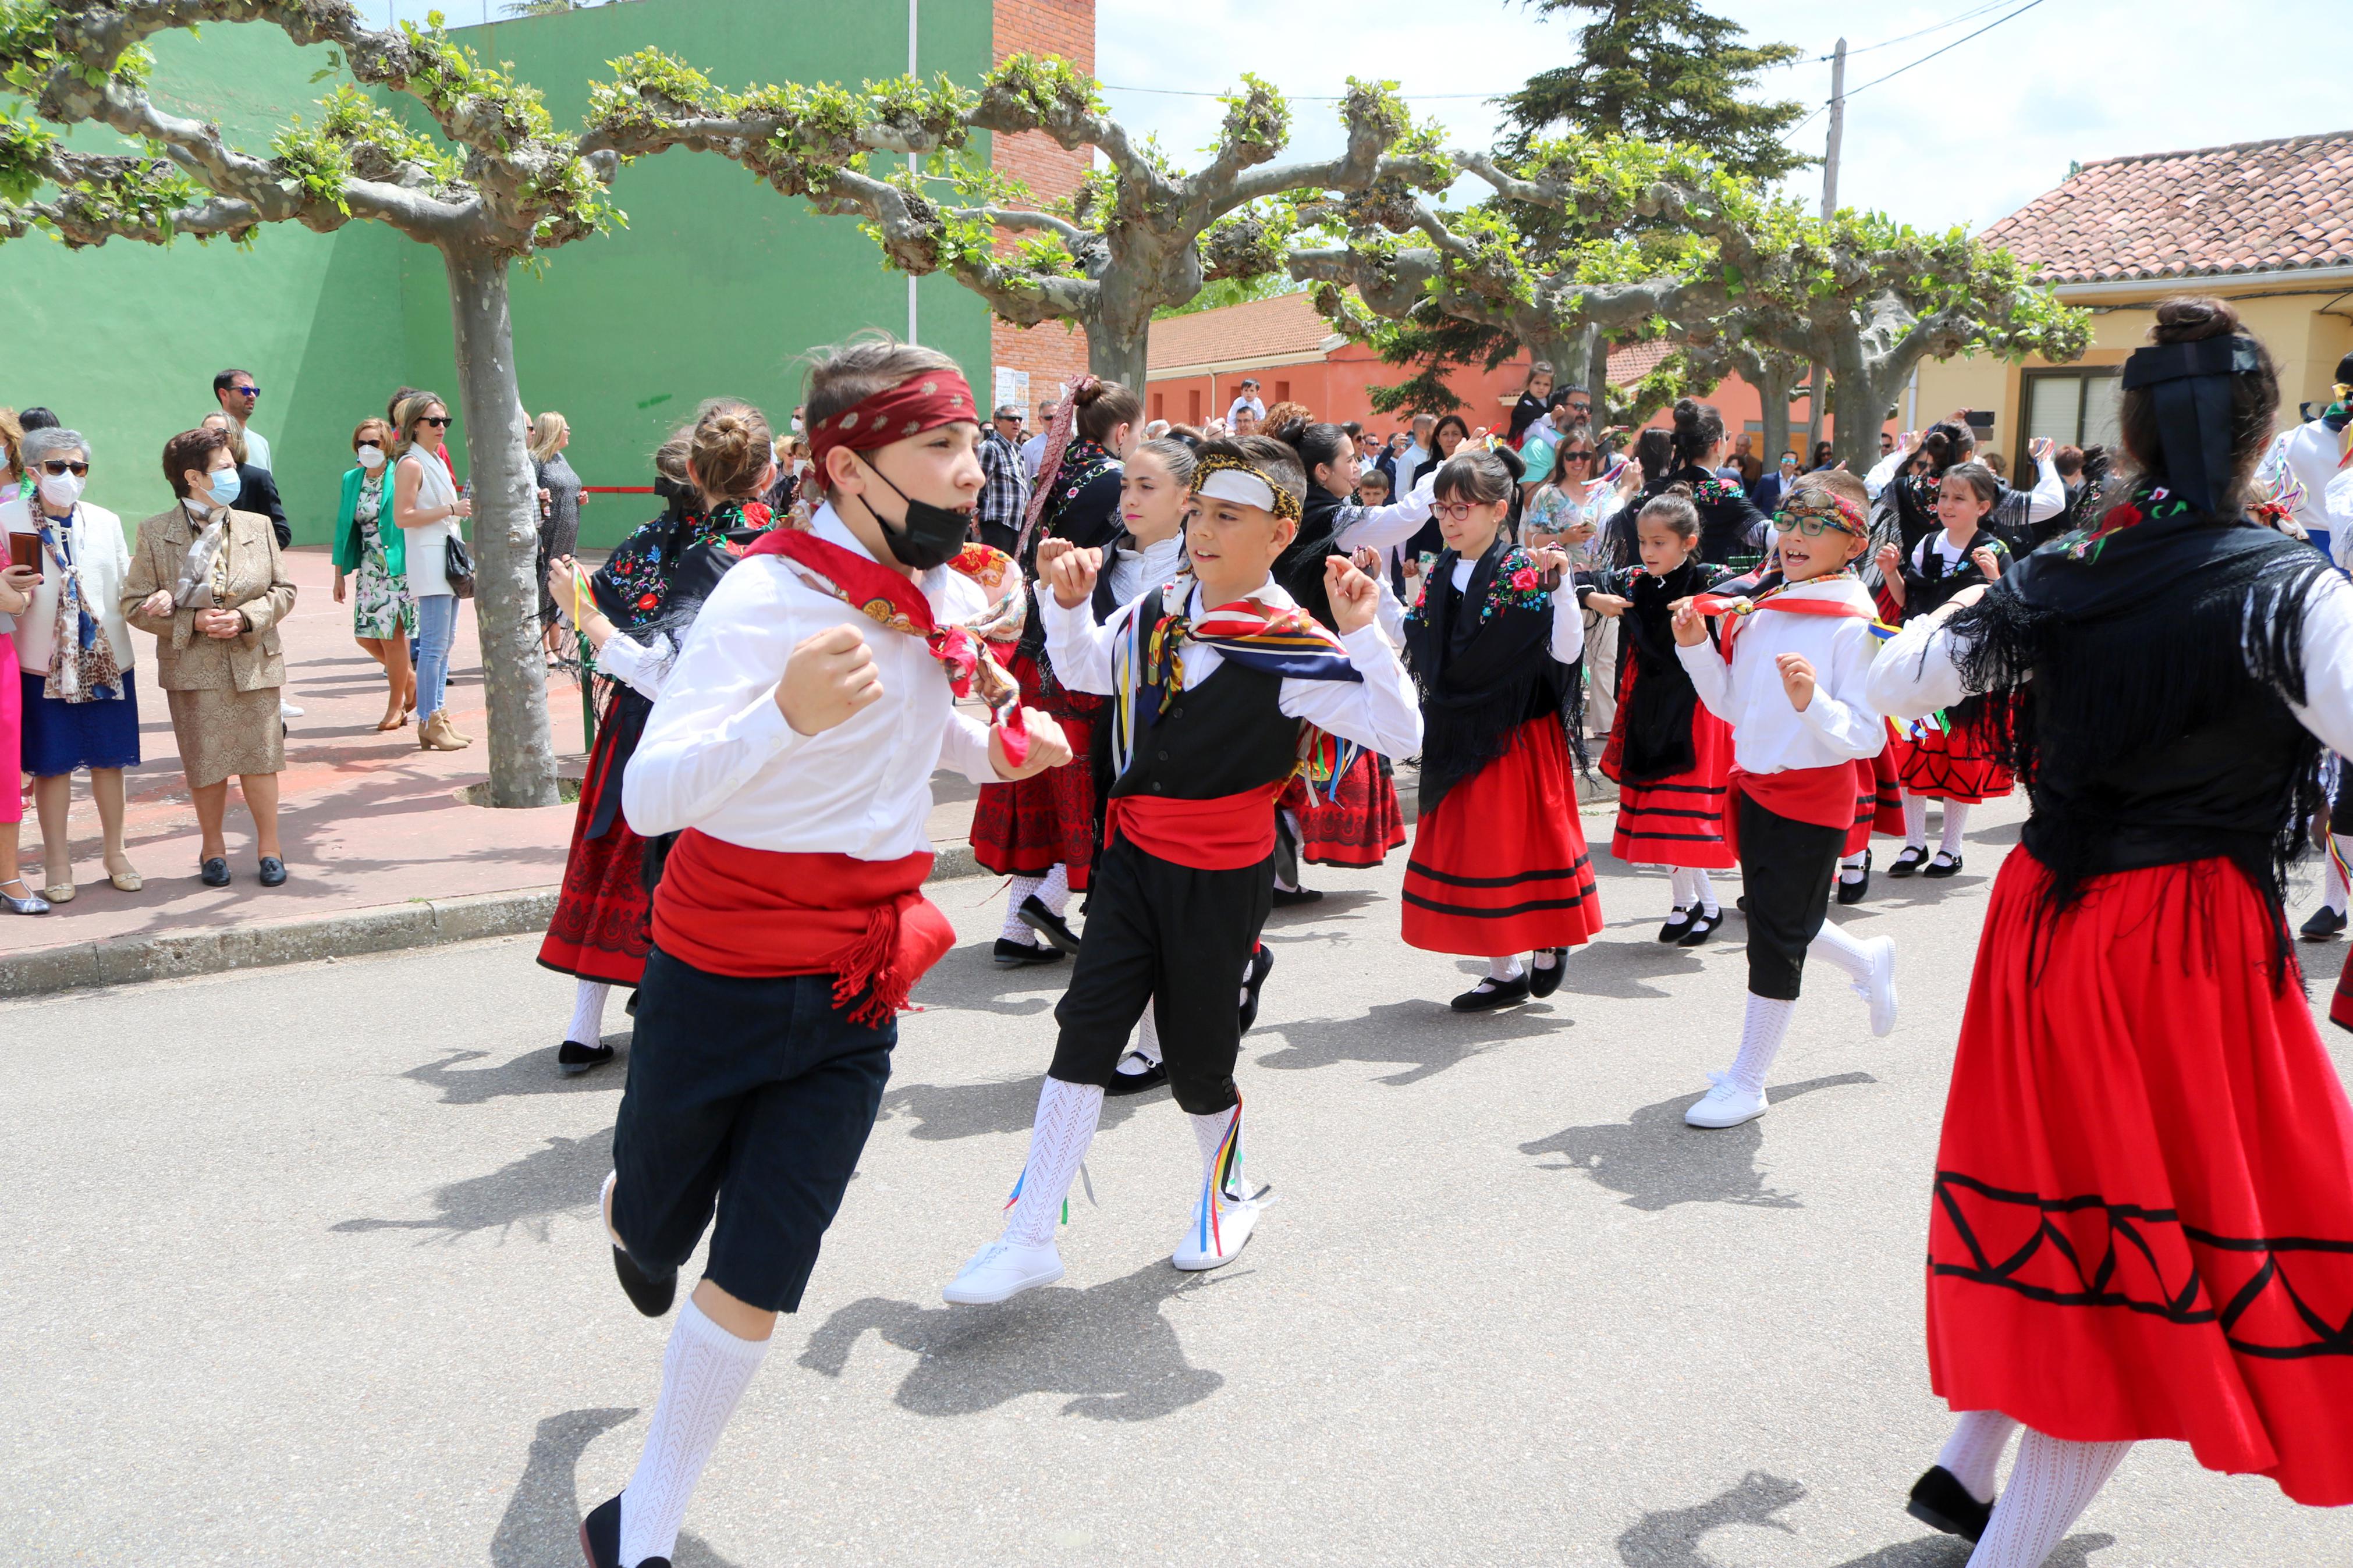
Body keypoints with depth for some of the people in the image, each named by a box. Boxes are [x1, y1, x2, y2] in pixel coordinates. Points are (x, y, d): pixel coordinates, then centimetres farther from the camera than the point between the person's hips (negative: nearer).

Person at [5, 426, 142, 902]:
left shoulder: (106, 522, 8)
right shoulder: (9, 520, -1)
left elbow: (125, 587, 10)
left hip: (107, 658, 2)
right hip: (44, 662, -2)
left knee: (109, 759, 9)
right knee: (52, 765, 3)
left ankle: (115, 853, 24)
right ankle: (58, 865, 15)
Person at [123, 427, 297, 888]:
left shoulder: (258, 526, 4)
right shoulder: (155, 533, -2)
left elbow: (284, 590, 6)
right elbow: (135, 603, -2)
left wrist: (246, 618, -11)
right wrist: (193, 622, -15)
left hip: (254, 664, 1)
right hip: (192, 668, -1)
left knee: (260, 758, 3)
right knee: (206, 762, 5)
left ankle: (269, 846, 18)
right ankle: (212, 847, 23)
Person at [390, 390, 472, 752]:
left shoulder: (437, 461, 18)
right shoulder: (411, 464, -10)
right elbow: (402, 517, -18)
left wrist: (461, 508, 13)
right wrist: (451, 510, -18)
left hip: (449, 556, 10)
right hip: (429, 560, -10)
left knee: (445, 641, 11)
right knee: (434, 643, -9)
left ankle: (439, 717, 16)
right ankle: (430, 723, -5)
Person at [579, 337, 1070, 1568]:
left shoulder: (954, 603, -1)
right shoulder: (770, 594, -22)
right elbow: (649, 797, -31)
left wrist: (996, 747, -1)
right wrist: (785, 712, -48)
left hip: (854, 999, 4)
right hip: (719, 982, -4)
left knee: (755, 1289, 3)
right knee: (655, 1228, 19)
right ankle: (632, 1216, 59)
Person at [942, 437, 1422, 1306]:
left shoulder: (1296, 648, -15)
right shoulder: (1155, 613, 3)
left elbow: (1401, 732, -24)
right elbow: (1082, 668, 22)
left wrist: (1364, 631, -32)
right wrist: (1065, 600, 5)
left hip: (1222, 878, -4)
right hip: (1135, 857, 5)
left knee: (1196, 1052, 7)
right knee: (1086, 1027, -2)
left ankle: (1227, 1193, 39)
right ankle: (1030, 1237, 3)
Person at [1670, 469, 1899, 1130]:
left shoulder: (1854, 625, -16)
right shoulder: (1759, 610, 4)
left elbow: (1867, 734, -20)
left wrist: (1813, 703, -37)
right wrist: (1697, 647, -1)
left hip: (1814, 798, -7)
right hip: (1755, 787, 7)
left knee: (1778, 935, 0)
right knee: (1775, 922, 22)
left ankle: (1746, 1083, 13)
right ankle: (1869, 961, 51)